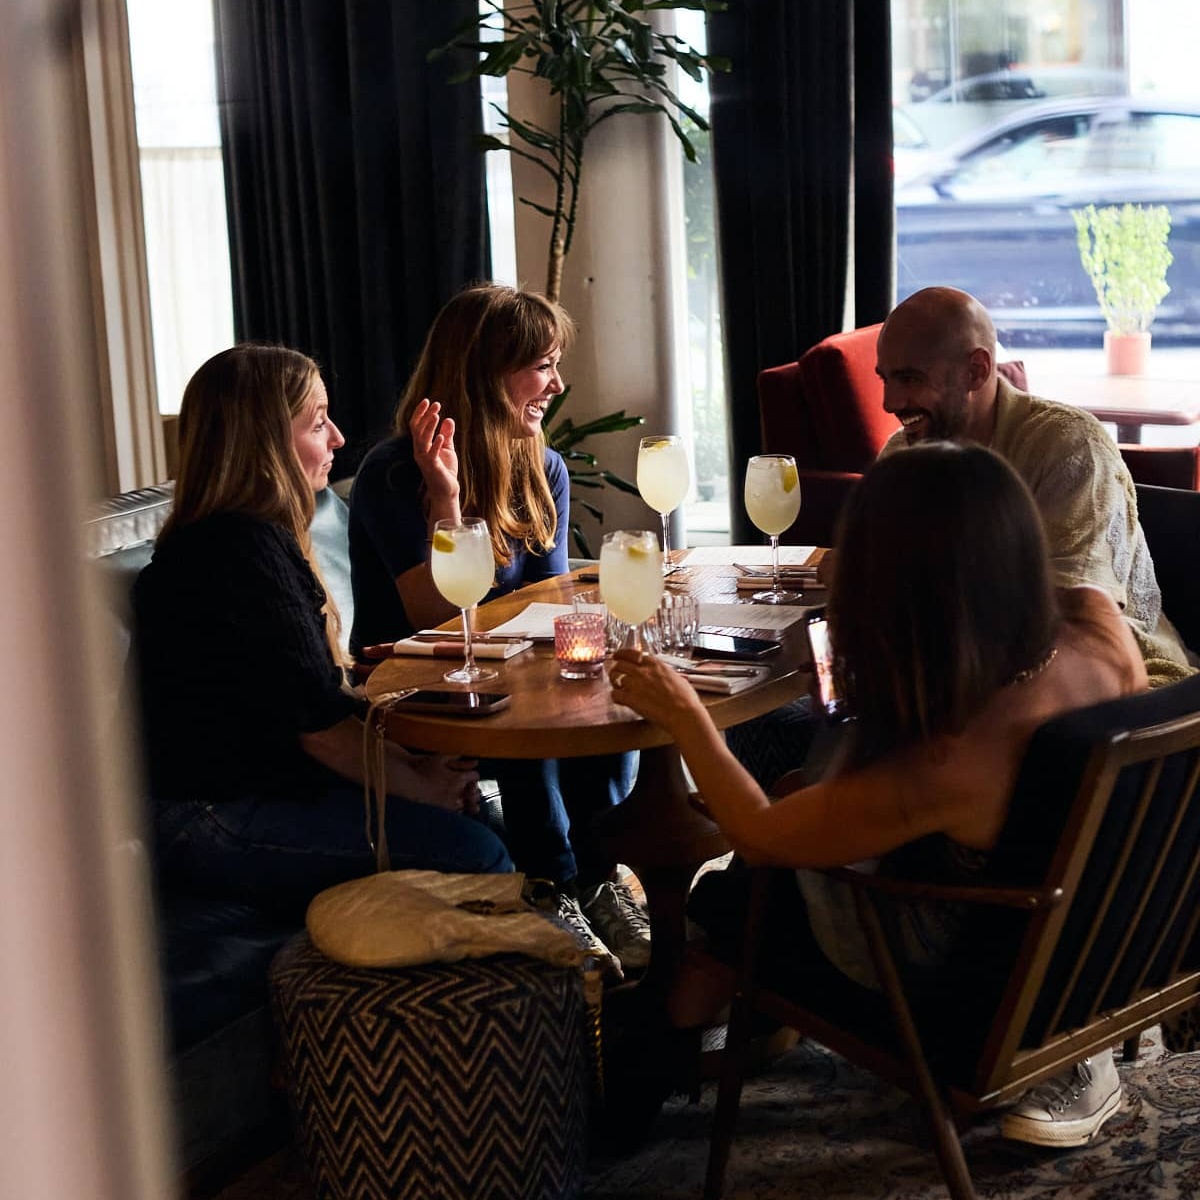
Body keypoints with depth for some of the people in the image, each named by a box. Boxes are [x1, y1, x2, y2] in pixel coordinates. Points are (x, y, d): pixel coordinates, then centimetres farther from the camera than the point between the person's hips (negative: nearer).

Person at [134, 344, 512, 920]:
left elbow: (320, 695, 12)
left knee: (466, 803, 4)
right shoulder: (243, 553, -20)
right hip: (215, 823, -11)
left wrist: (410, 763, 1)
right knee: (472, 852, -19)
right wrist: (418, 783, -6)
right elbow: (320, 726, -19)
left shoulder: (248, 536, 13)